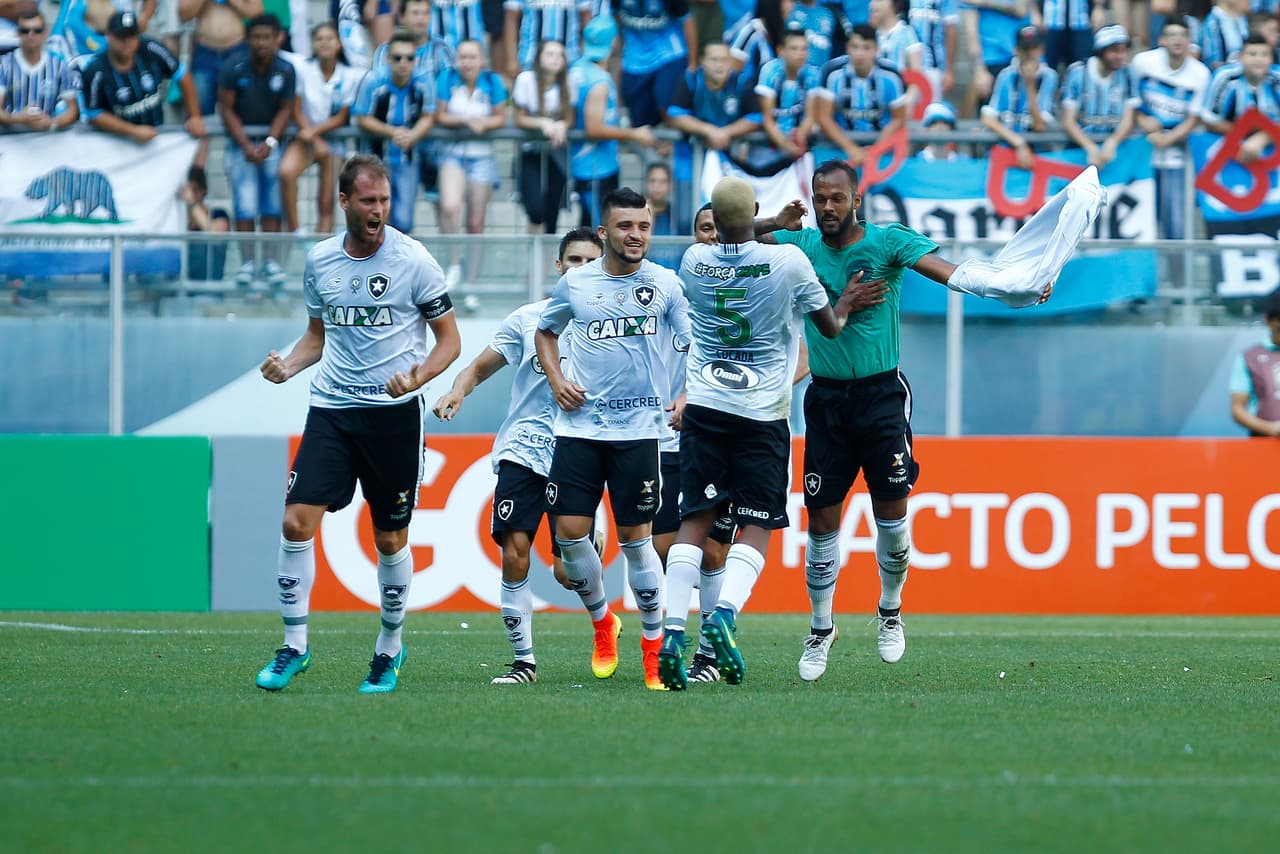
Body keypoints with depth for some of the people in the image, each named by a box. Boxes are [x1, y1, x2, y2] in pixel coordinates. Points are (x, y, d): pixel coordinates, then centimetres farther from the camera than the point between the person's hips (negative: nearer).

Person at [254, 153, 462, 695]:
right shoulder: (319, 260, 6)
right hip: (331, 407, 3)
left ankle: (389, 649, 23)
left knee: (391, 540, 4)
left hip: (394, 412, -3)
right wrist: (287, 367, 0)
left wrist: (418, 376, -19)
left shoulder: (412, 260, -6)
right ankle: (294, 646, 0)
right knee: (297, 522, -10)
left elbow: (450, 339, 0)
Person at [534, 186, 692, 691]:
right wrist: (556, 379, 7)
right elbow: (545, 331, 22)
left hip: (638, 427, -2)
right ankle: (602, 622, 20)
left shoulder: (664, 284, 0)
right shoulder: (574, 284, 5)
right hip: (579, 426, 2)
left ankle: (654, 645, 8)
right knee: (570, 531, -4)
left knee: (635, 537, -3)